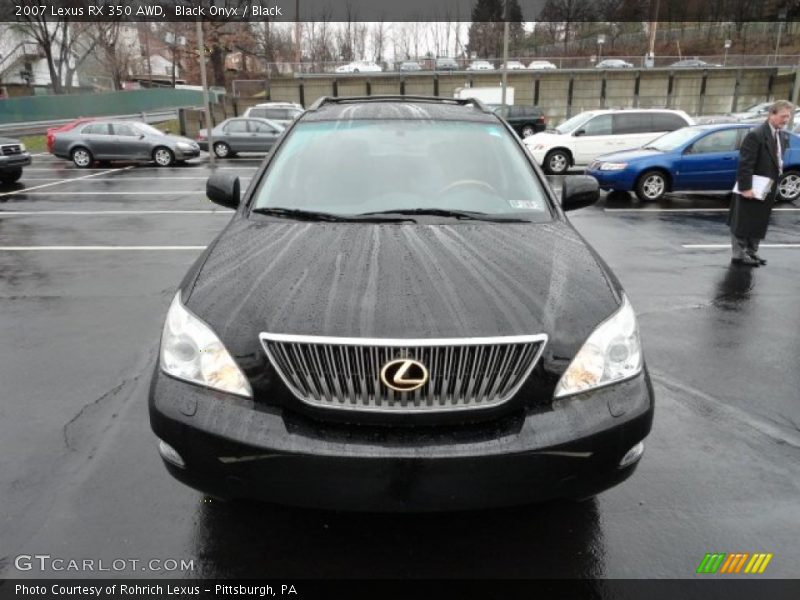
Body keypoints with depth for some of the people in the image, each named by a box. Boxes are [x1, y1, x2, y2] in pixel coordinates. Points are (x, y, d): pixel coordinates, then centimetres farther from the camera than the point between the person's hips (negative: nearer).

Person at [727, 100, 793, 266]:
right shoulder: (756, 135, -16)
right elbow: (745, 164, -20)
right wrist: (746, 187, -24)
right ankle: (738, 254, 10)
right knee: (743, 223, 2)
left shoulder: (783, 136, 10)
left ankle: (751, 252, 27)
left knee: (760, 224, 15)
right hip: (751, 189, -8)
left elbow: (777, 160, 16)